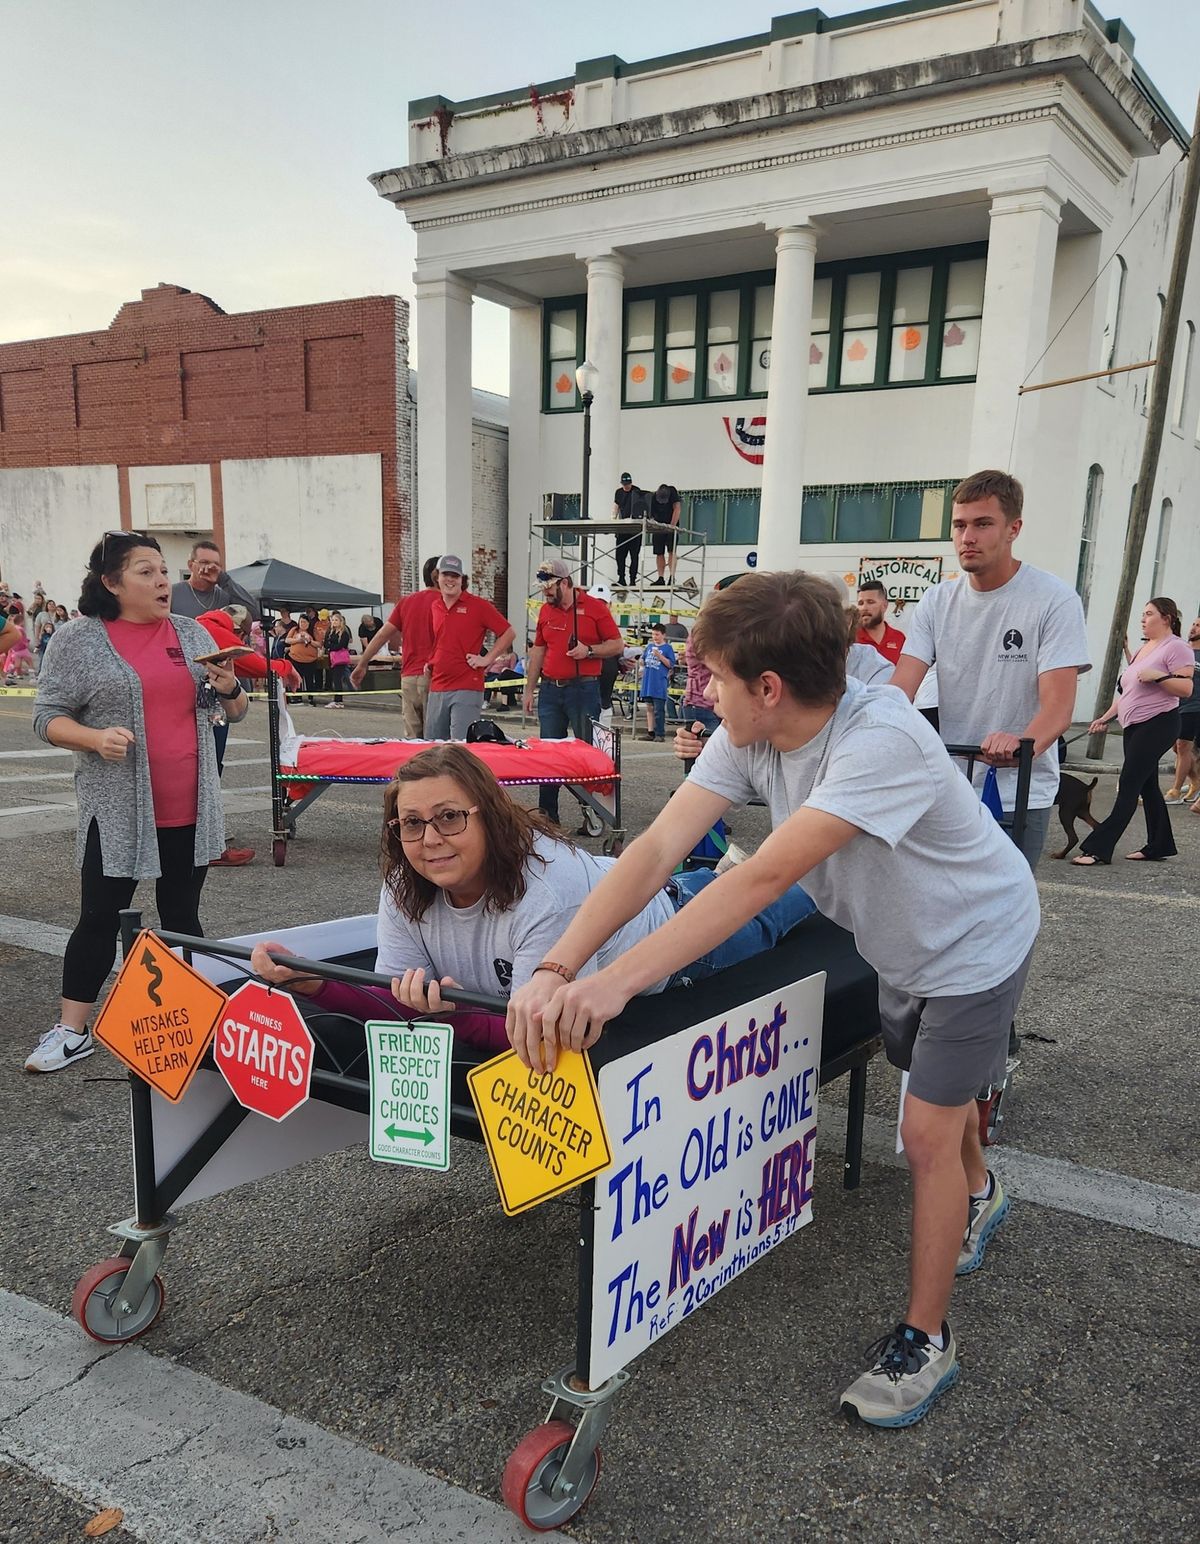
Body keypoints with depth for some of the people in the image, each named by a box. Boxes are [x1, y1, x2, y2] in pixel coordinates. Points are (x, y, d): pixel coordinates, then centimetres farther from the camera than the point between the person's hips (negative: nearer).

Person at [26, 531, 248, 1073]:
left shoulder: (193, 633, 8)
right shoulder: (77, 640, -4)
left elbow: (233, 712, 15)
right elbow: (48, 717, -4)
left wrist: (231, 690, -7)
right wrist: (95, 737, -23)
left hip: (191, 809, 3)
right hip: (118, 812, -3)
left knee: (181, 914, 12)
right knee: (100, 918, 3)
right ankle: (71, 1031, 17)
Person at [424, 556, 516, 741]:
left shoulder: (478, 605, -4)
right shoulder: (434, 607, 13)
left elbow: (509, 632, -2)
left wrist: (487, 659, -6)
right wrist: (430, 663, 16)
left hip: (467, 689, -6)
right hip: (436, 689, 6)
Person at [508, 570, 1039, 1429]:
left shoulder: (882, 740, -41)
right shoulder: (748, 739, -20)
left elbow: (767, 878, -48)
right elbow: (658, 849, -29)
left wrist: (617, 982, -51)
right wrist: (558, 968, -41)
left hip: (974, 942, -7)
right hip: (900, 947, 7)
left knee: (927, 1134, -3)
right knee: (933, 1089, 25)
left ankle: (926, 1340, 18)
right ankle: (978, 1194, 57)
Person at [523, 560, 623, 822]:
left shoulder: (594, 607, -3)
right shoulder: (545, 610, 12)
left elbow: (617, 644, -1)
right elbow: (537, 652, 17)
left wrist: (589, 650, -16)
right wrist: (530, 689, 14)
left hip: (583, 689, -5)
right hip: (550, 690, 5)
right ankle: (547, 813, 15)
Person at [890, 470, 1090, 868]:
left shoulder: (1055, 601, -8)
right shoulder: (937, 601, 5)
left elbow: (1058, 704, -17)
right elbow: (901, 686, -4)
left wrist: (1022, 745, -39)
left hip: (1019, 795, -4)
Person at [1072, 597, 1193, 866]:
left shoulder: (1176, 647, -7)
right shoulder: (1144, 649, 20)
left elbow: (1186, 688, -16)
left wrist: (1157, 676, -25)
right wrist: (1106, 717, 18)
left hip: (1157, 725, -9)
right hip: (1135, 726, 9)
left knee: (1129, 785, -12)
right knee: (1147, 786, 11)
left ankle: (1099, 848, -16)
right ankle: (1159, 846, 18)